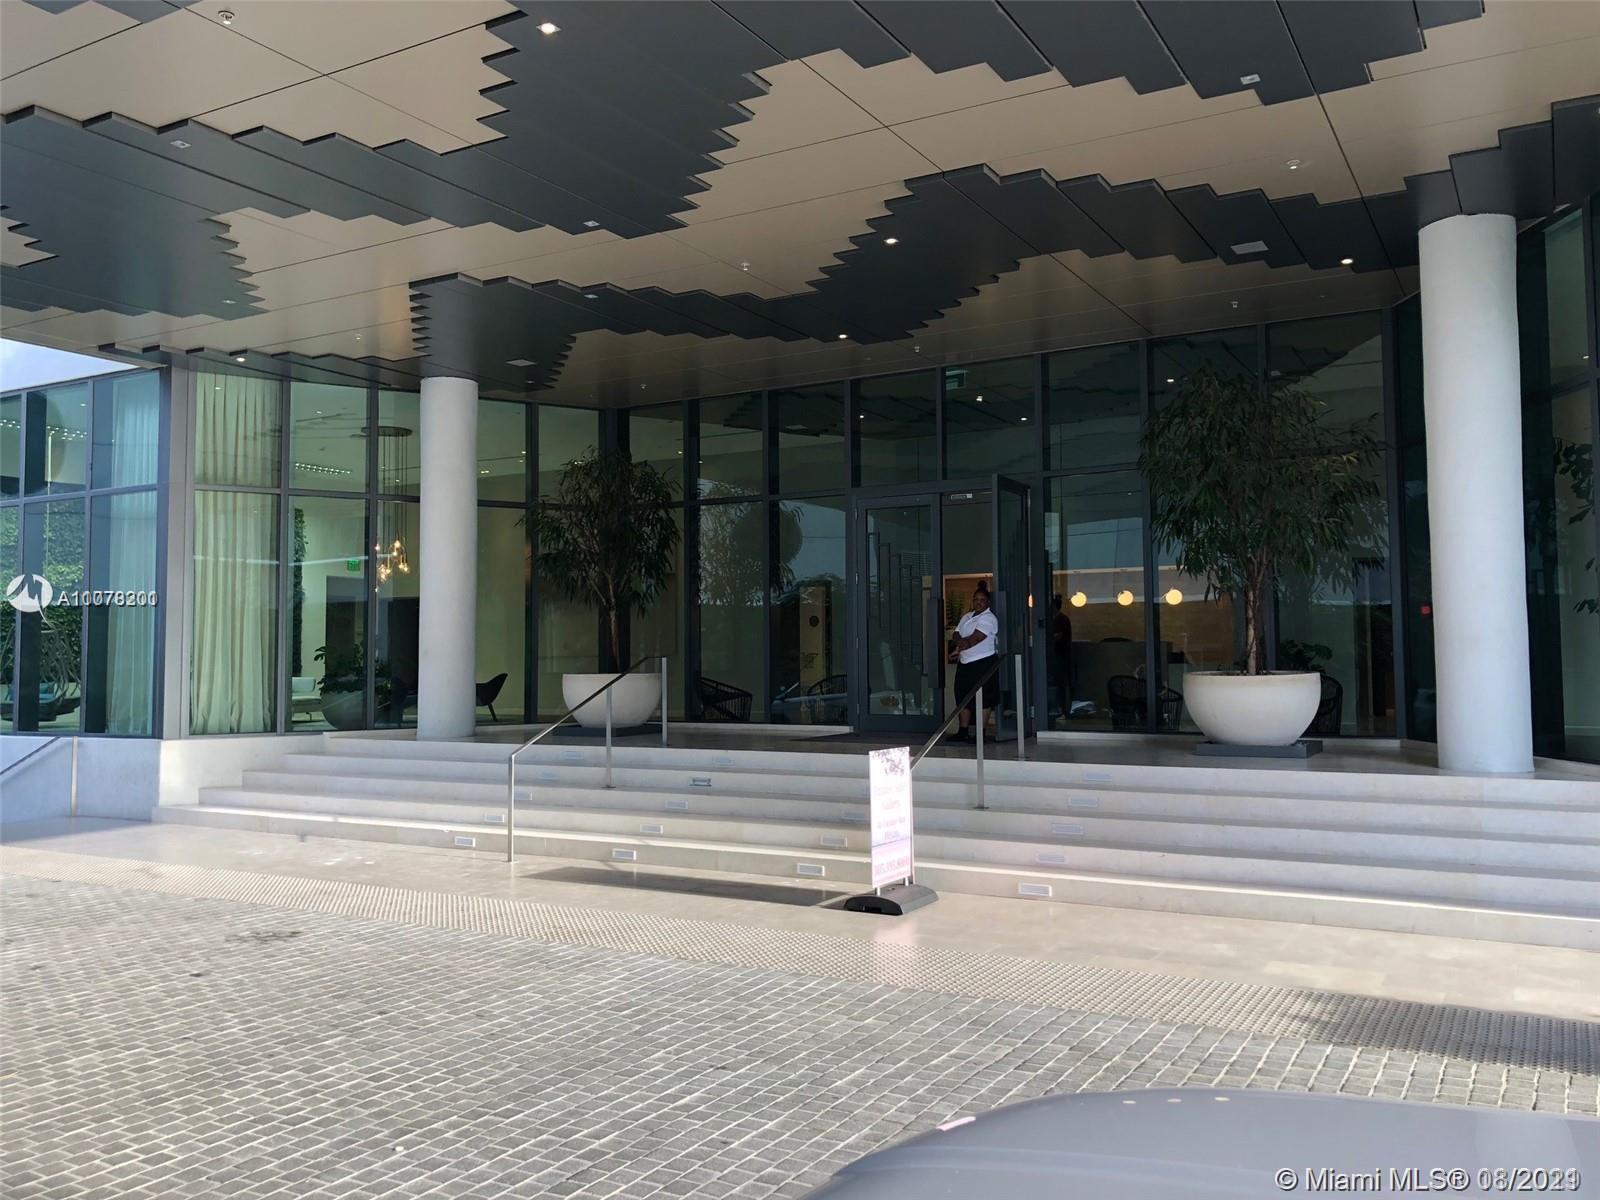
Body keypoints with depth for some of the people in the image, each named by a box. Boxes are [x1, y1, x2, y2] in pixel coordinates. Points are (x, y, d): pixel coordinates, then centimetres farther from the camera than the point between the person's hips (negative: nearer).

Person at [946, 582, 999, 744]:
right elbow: (956, 637, 9)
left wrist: (959, 647, -7)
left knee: (983, 700, -4)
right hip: (964, 663, 8)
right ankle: (963, 732, 15)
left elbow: (974, 639, -18)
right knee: (963, 696, 9)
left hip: (982, 662, -8)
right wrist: (961, 645, -12)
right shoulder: (966, 616, 16)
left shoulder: (988, 618, -9)